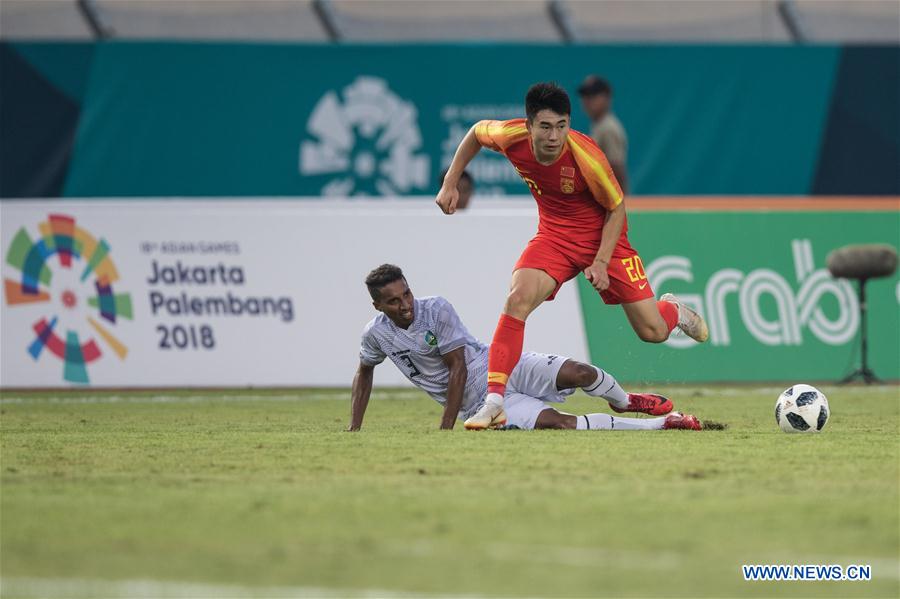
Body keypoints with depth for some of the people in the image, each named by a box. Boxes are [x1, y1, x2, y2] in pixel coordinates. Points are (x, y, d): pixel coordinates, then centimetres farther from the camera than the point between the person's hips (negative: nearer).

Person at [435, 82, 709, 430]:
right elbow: (476, 133, 4)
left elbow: (616, 208, -14)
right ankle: (494, 401, -24)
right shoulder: (511, 137, -21)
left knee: (653, 332, -1)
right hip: (554, 235, 2)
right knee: (518, 299, -26)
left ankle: (672, 310, 39)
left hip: (604, 237, -2)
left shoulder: (585, 156, -30)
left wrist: (601, 262, -19)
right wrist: (450, 185, 1)